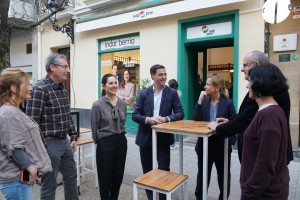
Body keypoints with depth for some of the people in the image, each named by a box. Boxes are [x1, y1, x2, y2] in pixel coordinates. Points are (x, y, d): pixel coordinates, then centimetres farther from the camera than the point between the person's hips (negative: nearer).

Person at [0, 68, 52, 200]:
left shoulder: (14, 111, 11)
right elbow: (14, 148, -23)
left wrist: (32, 169, 17)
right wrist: (31, 168, -18)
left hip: (23, 176, 9)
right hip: (17, 180, -9)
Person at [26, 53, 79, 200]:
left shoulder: (62, 89, 9)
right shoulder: (40, 89, -17)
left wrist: (73, 137, 13)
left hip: (65, 142, 8)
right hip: (50, 144, -8)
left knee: (71, 176, 21)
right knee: (49, 184, 8)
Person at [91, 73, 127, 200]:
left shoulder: (123, 103, 3)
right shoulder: (98, 105, -13)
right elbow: (94, 128, -5)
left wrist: (119, 136, 14)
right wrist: (99, 142, 3)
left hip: (121, 141, 5)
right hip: (105, 143, -5)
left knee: (118, 175, 16)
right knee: (105, 175, 10)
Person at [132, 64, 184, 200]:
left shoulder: (172, 93, -1)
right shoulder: (143, 93, 0)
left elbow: (180, 113, -4)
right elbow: (135, 115, -3)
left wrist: (166, 119, -21)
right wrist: (148, 119, -22)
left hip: (163, 138, -1)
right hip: (146, 138, 2)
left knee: (164, 171, 3)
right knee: (147, 171, 16)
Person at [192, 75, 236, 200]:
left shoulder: (228, 103, -9)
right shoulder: (204, 101, -2)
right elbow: (196, 119, -11)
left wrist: (231, 141, -14)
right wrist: (200, 101, -17)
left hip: (222, 145, -2)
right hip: (205, 143, 2)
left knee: (223, 175, 18)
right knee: (202, 174, 17)